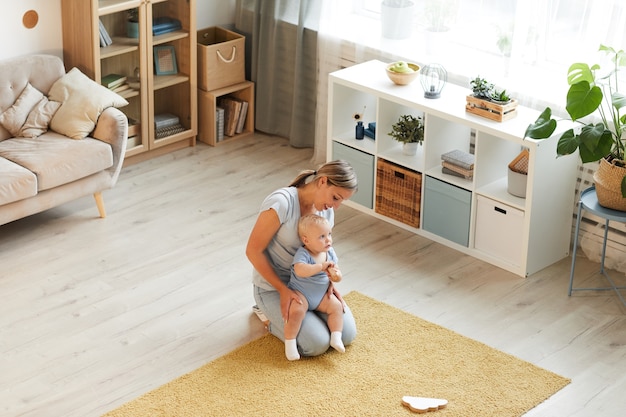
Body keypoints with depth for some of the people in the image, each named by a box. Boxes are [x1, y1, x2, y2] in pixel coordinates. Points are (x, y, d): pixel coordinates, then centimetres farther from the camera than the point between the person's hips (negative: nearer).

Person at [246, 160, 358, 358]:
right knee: (318, 344, -19)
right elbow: (253, 251, -22)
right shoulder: (281, 203, -28)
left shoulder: (326, 210, -4)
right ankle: (272, 318, 9)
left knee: (347, 335, -4)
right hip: (273, 287, -7)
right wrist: (283, 290, -23)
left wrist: (328, 280, -9)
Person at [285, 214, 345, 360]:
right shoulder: (303, 254, -22)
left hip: (321, 294, 6)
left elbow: (337, 274, 5)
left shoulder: (330, 252, 0)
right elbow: (300, 270, -43)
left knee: (336, 306, -14)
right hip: (301, 293, -6)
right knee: (296, 311, -30)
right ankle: (289, 343, -19)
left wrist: (336, 275, -20)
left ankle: (336, 338, -11)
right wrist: (321, 266, -38)